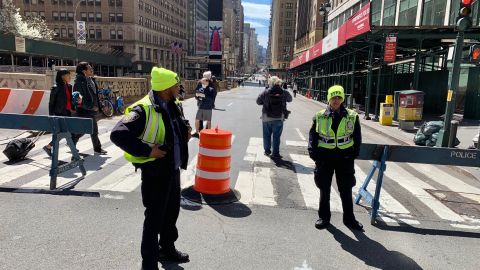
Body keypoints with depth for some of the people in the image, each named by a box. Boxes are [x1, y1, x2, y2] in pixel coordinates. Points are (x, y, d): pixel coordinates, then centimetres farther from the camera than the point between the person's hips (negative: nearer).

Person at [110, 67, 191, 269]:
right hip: (155, 171, -9)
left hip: (173, 169, 9)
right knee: (154, 217, 5)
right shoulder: (143, 110, -22)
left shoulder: (171, 107, 6)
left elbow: (179, 125, 27)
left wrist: (186, 130, 5)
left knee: (172, 211, 23)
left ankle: (167, 248, 45)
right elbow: (118, 135, -28)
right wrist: (147, 150, -27)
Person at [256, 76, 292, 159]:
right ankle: (275, 153, 7)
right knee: (276, 136, 6)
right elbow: (290, 99, 12)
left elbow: (258, 101, 0)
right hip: (279, 118, 0)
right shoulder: (284, 93, -6)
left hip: (267, 118, 0)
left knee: (267, 135, 15)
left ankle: (267, 150, 24)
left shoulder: (266, 92, -9)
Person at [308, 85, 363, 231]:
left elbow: (357, 137, 7)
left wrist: (354, 154, 0)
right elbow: (312, 135, 3)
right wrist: (313, 153, -6)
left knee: (346, 190, 10)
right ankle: (324, 217, 26)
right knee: (324, 189, 11)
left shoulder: (352, 116, 0)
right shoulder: (320, 116, -2)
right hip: (325, 157, 0)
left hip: (345, 157, 0)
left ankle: (349, 219, 26)